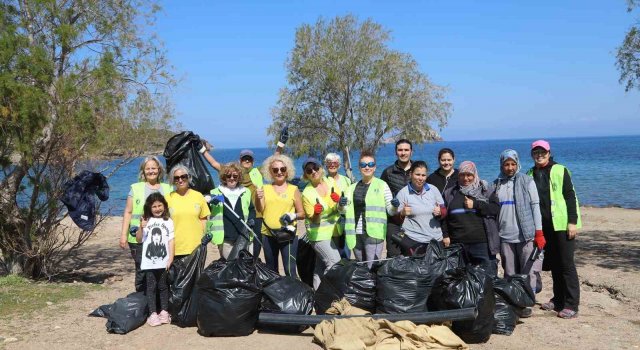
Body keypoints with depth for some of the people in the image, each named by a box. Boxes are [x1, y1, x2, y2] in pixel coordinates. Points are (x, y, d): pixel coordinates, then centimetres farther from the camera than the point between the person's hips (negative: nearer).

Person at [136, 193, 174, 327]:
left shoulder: (168, 221, 5)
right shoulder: (146, 221, 2)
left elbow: (171, 241, 3)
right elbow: (139, 240, 2)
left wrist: (171, 258, -3)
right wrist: (141, 228, -16)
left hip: (164, 261, 1)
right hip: (149, 262, 0)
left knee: (163, 286, 9)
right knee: (151, 287, 3)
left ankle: (164, 311, 18)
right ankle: (153, 313, 7)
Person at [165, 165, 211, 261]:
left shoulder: (198, 196, 6)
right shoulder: (168, 198, 3)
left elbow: (203, 218, 11)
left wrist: (206, 235, -3)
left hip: (196, 247, 1)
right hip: (175, 248, -1)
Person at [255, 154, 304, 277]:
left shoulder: (294, 189, 2)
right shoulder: (265, 189, 7)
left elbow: (302, 213, 3)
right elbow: (260, 210, -3)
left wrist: (293, 216, -18)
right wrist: (258, 198, -22)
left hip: (288, 235, -3)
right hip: (268, 235, 3)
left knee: (290, 270, -9)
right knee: (271, 270, 15)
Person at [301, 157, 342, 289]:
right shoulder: (307, 193, -14)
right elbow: (313, 220, -9)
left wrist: (338, 201, -15)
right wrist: (317, 214, -31)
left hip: (334, 231, 5)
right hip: (319, 234, -5)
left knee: (321, 266, 13)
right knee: (335, 263, -12)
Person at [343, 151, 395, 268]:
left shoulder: (382, 185, 2)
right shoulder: (353, 187, 14)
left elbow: (390, 210, 2)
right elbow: (347, 210, 14)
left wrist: (394, 206, -21)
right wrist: (342, 206, -8)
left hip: (374, 233, -5)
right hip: (356, 234, 5)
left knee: (372, 268, -10)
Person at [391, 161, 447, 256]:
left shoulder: (433, 189, 5)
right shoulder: (403, 193, -4)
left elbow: (444, 210, 12)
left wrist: (440, 212, -9)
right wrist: (402, 213, -20)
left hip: (436, 238, 4)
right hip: (412, 240, -3)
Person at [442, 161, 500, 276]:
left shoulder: (486, 190, 8)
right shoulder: (450, 193, 13)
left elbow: (496, 208, -3)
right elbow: (444, 216, 14)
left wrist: (475, 205, -10)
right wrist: (445, 235, 5)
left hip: (482, 242, -2)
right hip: (457, 243, 2)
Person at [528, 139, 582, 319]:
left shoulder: (560, 171, -2)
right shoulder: (530, 174, 11)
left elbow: (570, 196, -6)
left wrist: (572, 221, -13)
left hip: (562, 225, -4)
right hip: (544, 227, 5)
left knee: (566, 264, -3)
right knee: (553, 264, 10)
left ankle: (571, 305, 1)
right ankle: (558, 299, 20)